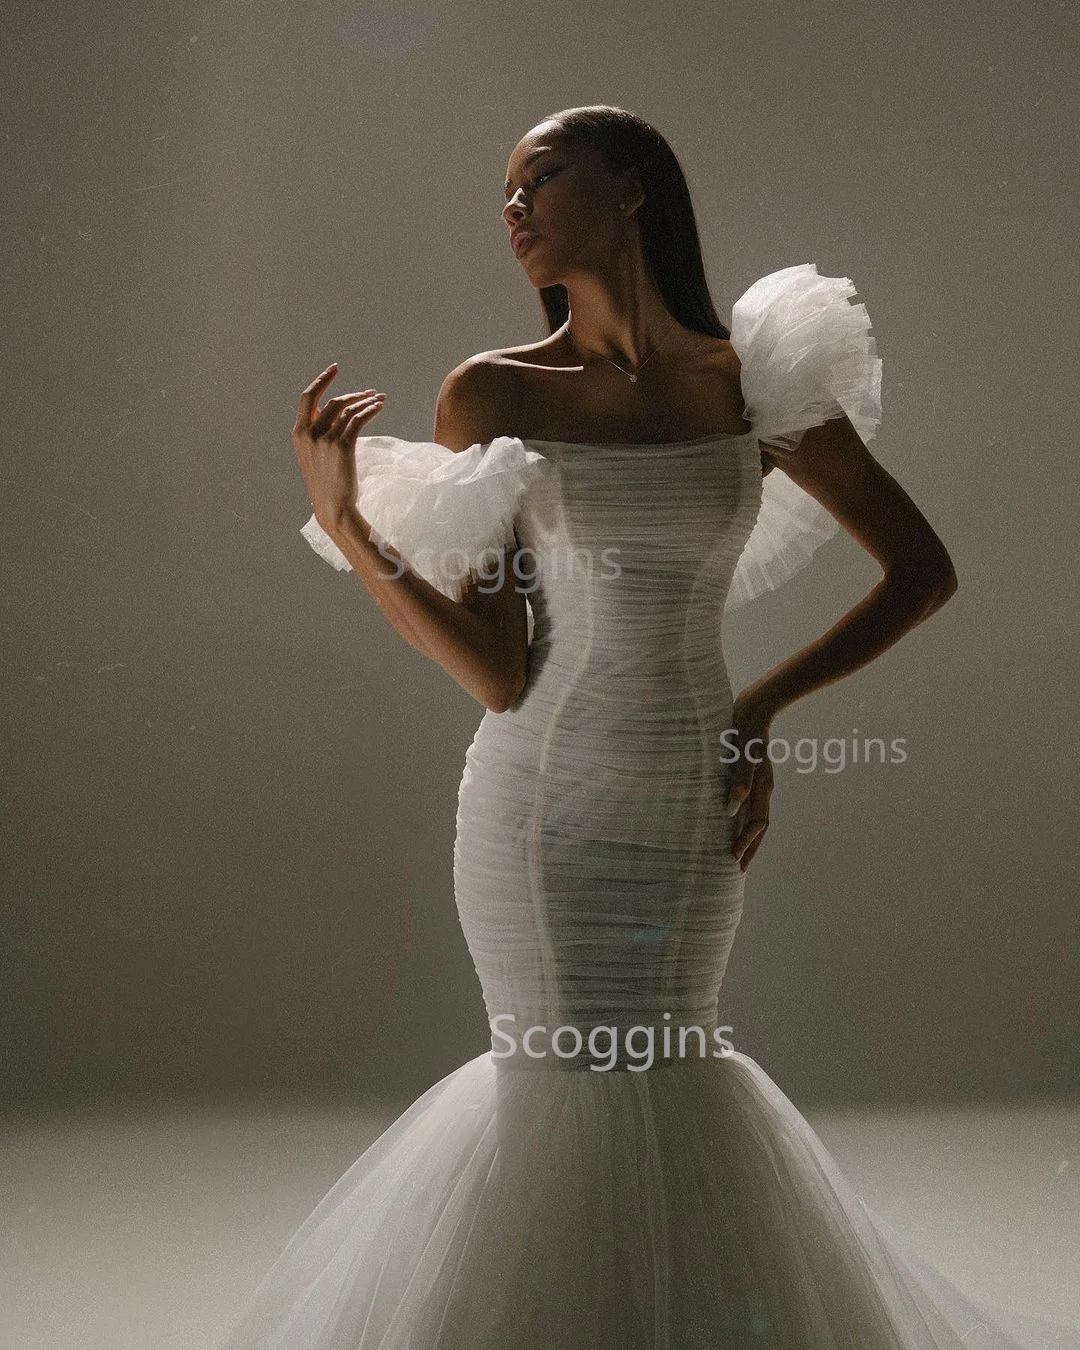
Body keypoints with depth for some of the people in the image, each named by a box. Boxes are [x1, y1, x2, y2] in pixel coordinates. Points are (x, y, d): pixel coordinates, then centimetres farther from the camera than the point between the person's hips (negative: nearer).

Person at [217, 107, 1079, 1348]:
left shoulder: (755, 383, 0)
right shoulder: (492, 396, -3)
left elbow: (923, 568, 8)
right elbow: (497, 675, -9)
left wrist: (766, 705, 2)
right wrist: (344, 520, -17)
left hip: (689, 806, 1)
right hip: (542, 804, -1)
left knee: (657, 1070, 8)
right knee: (560, 1086, 2)